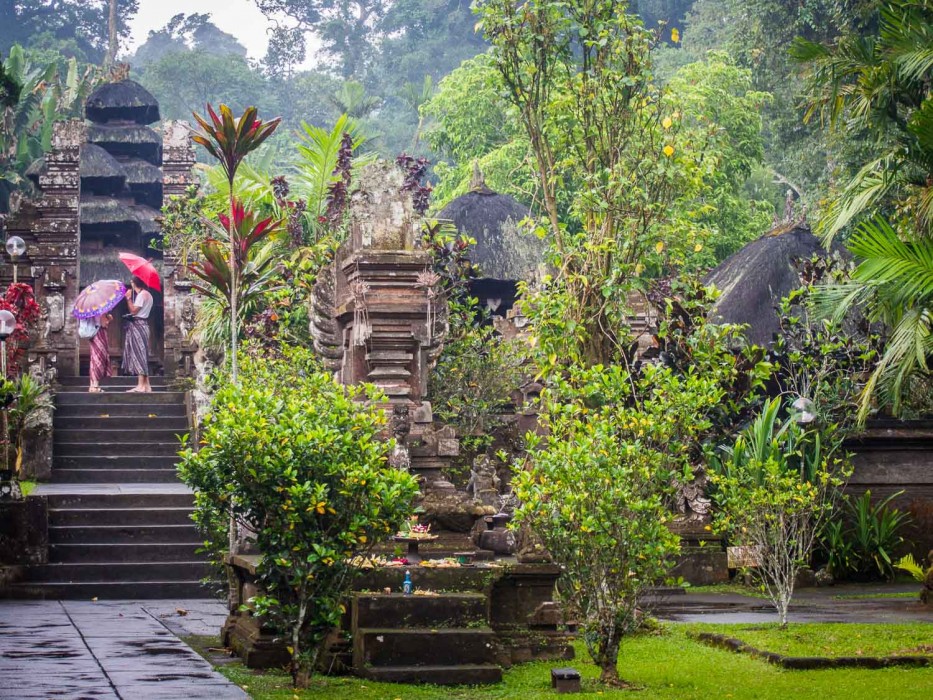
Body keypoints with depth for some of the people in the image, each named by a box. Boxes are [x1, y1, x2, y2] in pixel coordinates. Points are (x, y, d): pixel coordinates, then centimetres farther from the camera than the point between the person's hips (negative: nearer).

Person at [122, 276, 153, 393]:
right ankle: (146, 385, 8)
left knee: (138, 353, -11)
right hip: (143, 324, 10)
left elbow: (134, 310, -17)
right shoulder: (148, 294, 18)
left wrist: (129, 298, -10)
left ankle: (141, 385, -14)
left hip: (137, 324, -10)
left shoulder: (142, 294, -13)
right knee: (142, 355, 10)